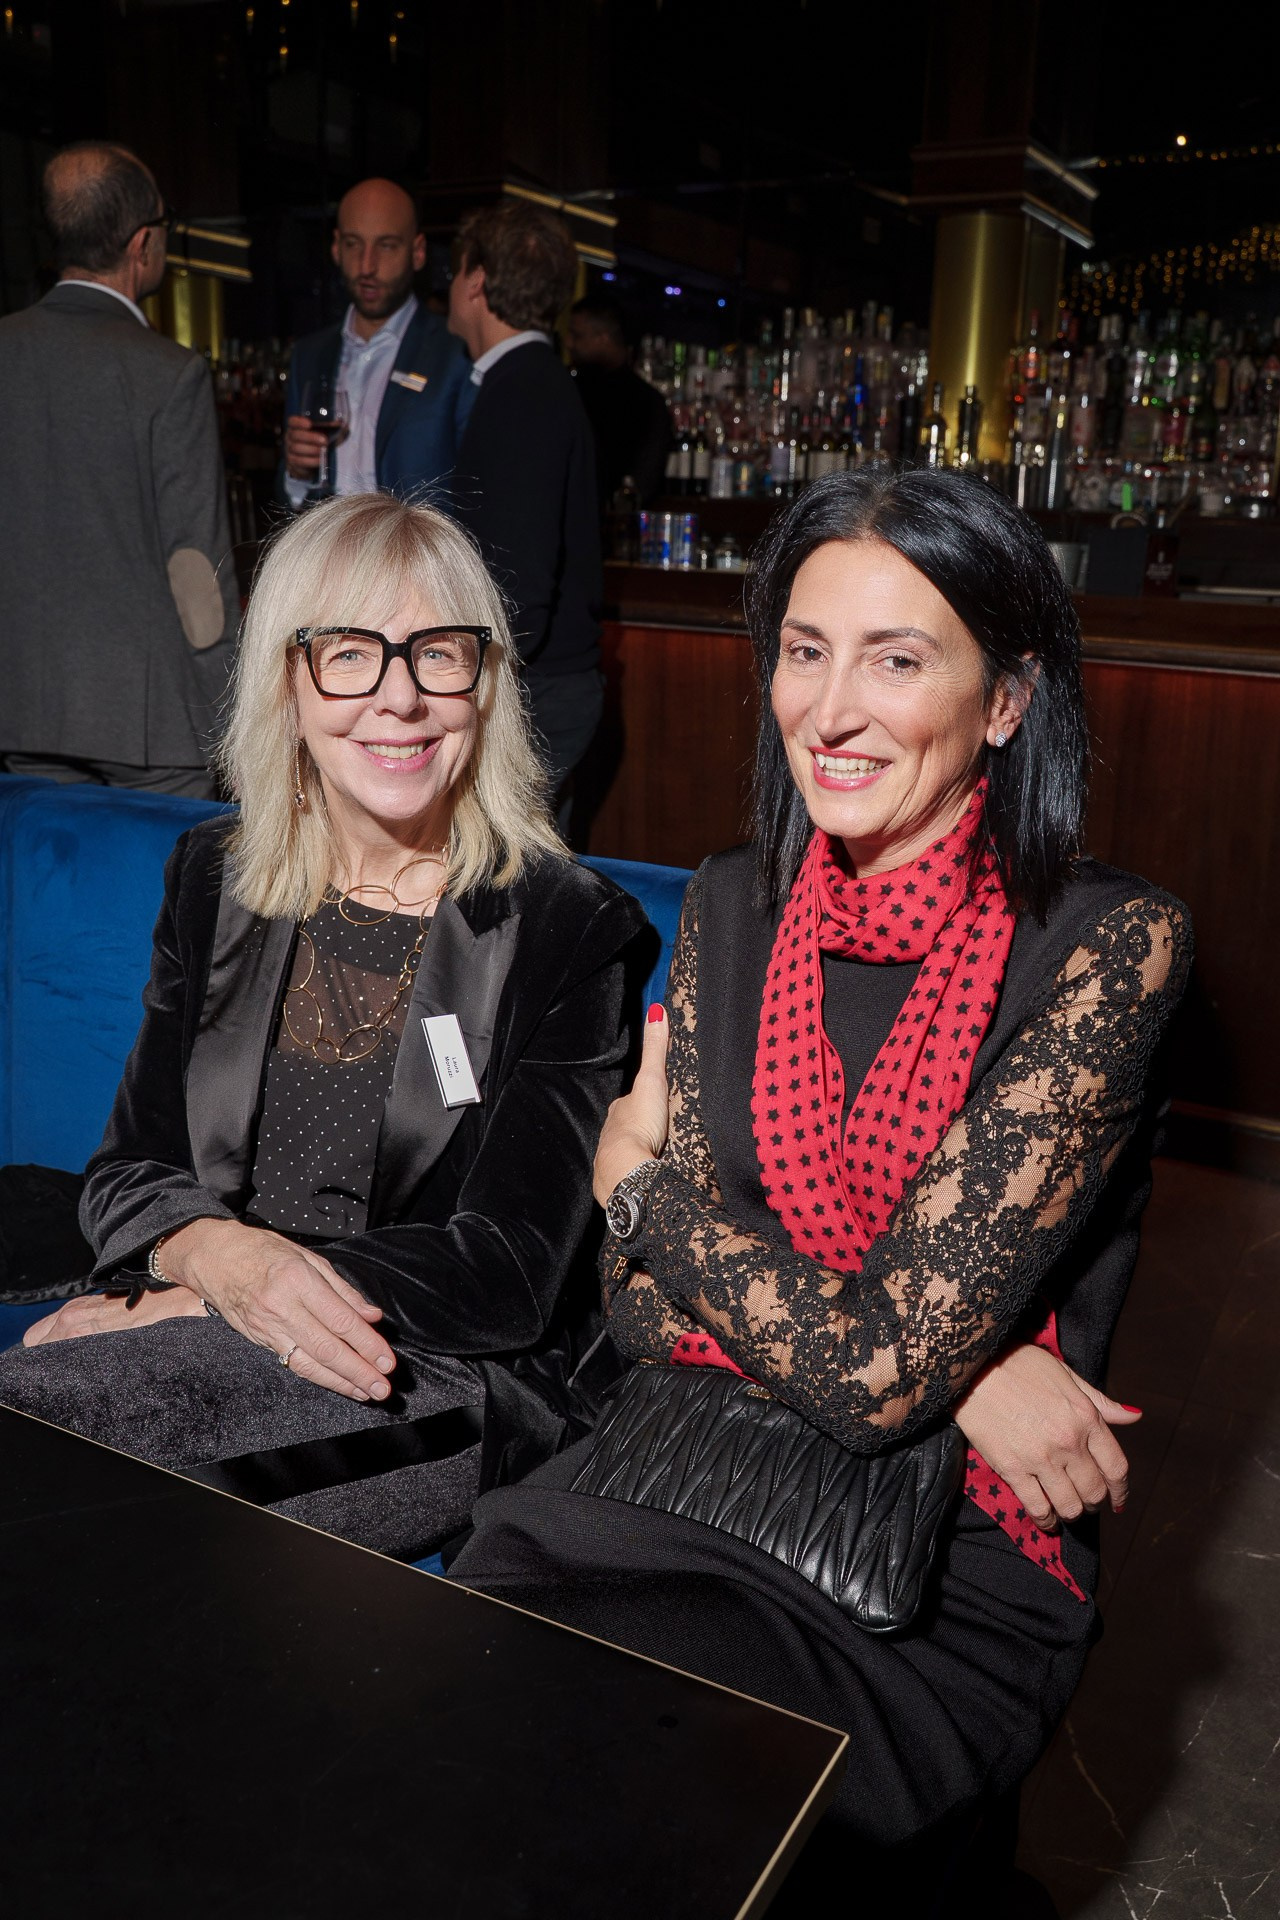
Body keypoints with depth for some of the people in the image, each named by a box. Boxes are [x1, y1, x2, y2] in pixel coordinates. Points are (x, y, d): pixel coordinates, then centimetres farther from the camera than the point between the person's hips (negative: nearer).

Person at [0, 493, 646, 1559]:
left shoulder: (568, 927, -7)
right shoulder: (216, 879, 8)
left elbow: (507, 1278, -11)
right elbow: (127, 1171, 7)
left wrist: (180, 1303, -15)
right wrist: (220, 1254, -19)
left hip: (441, 1384, -4)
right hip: (194, 1322, 5)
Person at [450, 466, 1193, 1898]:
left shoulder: (1108, 944, -14)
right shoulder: (736, 906, 2)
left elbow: (877, 1370, -19)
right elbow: (638, 1303, 0)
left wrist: (647, 1177, -4)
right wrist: (949, 1372, -14)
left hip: (940, 1580, -4)